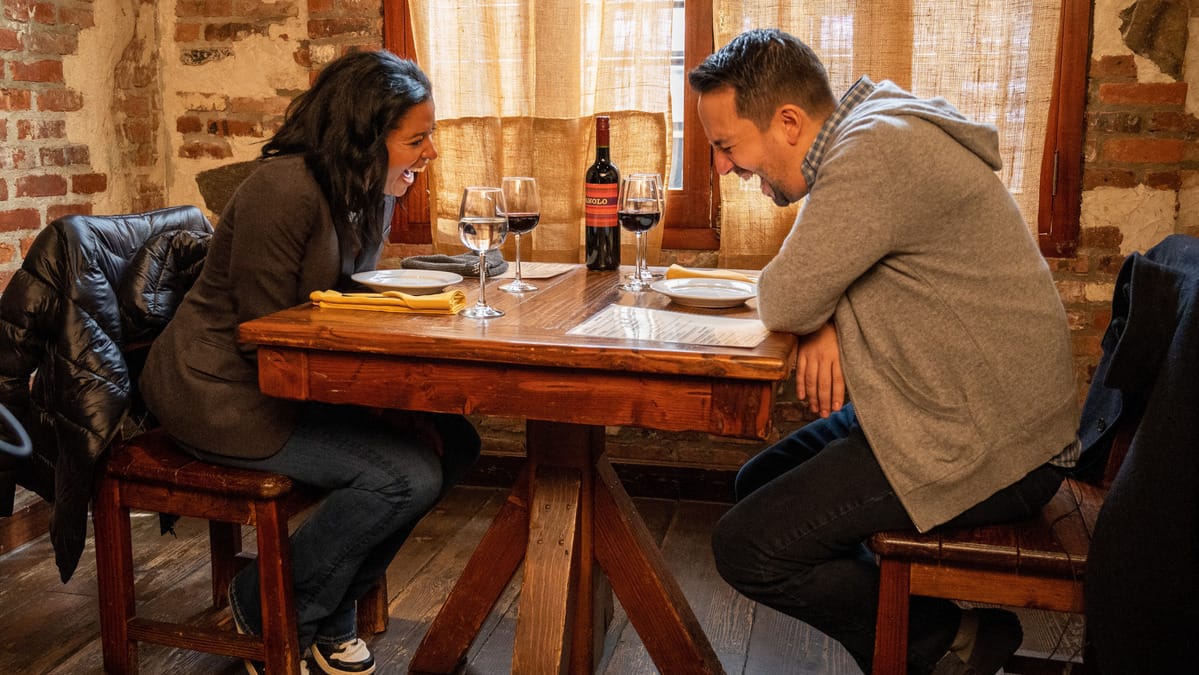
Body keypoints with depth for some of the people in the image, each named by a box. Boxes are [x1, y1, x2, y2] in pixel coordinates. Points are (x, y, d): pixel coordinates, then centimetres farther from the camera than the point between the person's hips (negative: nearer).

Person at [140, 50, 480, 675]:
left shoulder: (372, 192, 4)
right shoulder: (285, 190, -23)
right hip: (222, 392, -9)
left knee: (453, 442, -5)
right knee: (408, 473, -22)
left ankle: (328, 614, 10)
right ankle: (264, 612, 2)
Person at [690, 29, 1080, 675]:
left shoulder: (877, 151, -23)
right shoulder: (866, 136, 9)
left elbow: (785, 301, -24)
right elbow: (827, 284, 17)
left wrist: (815, 314, -1)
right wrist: (825, 323, -5)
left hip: (985, 449, -10)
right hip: (964, 412, 10)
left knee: (746, 547, -12)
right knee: (757, 484, 16)